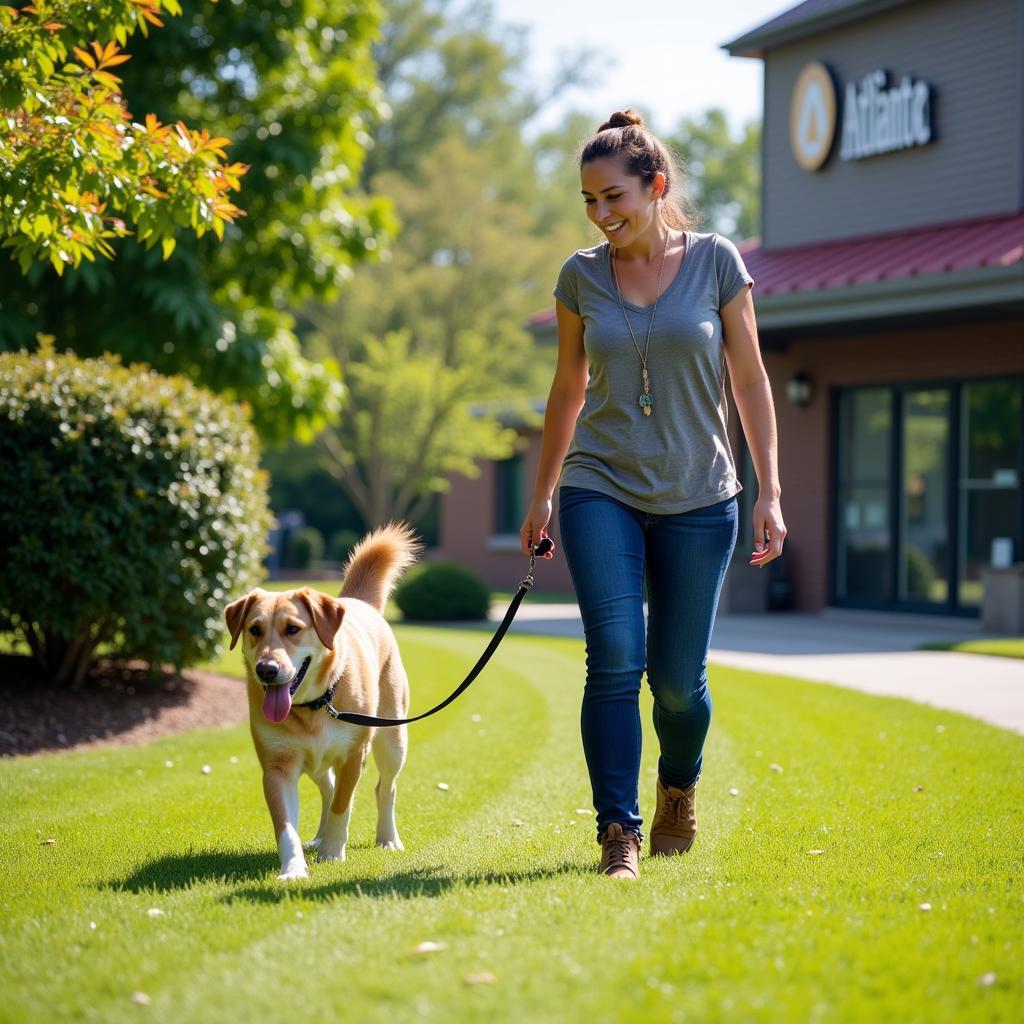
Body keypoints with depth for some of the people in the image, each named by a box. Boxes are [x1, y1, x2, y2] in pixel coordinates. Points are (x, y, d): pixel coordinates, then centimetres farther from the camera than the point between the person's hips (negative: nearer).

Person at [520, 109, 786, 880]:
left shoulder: (715, 261, -2)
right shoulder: (582, 276, 2)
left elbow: (750, 380, 2)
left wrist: (770, 491, -2)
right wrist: (542, 495, 15)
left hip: (698, 498, -1)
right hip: (602, 491, 1)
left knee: (677, 679, 3)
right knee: (614, 661, -14)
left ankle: (679, 787, 34)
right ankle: (618, 835, -8)